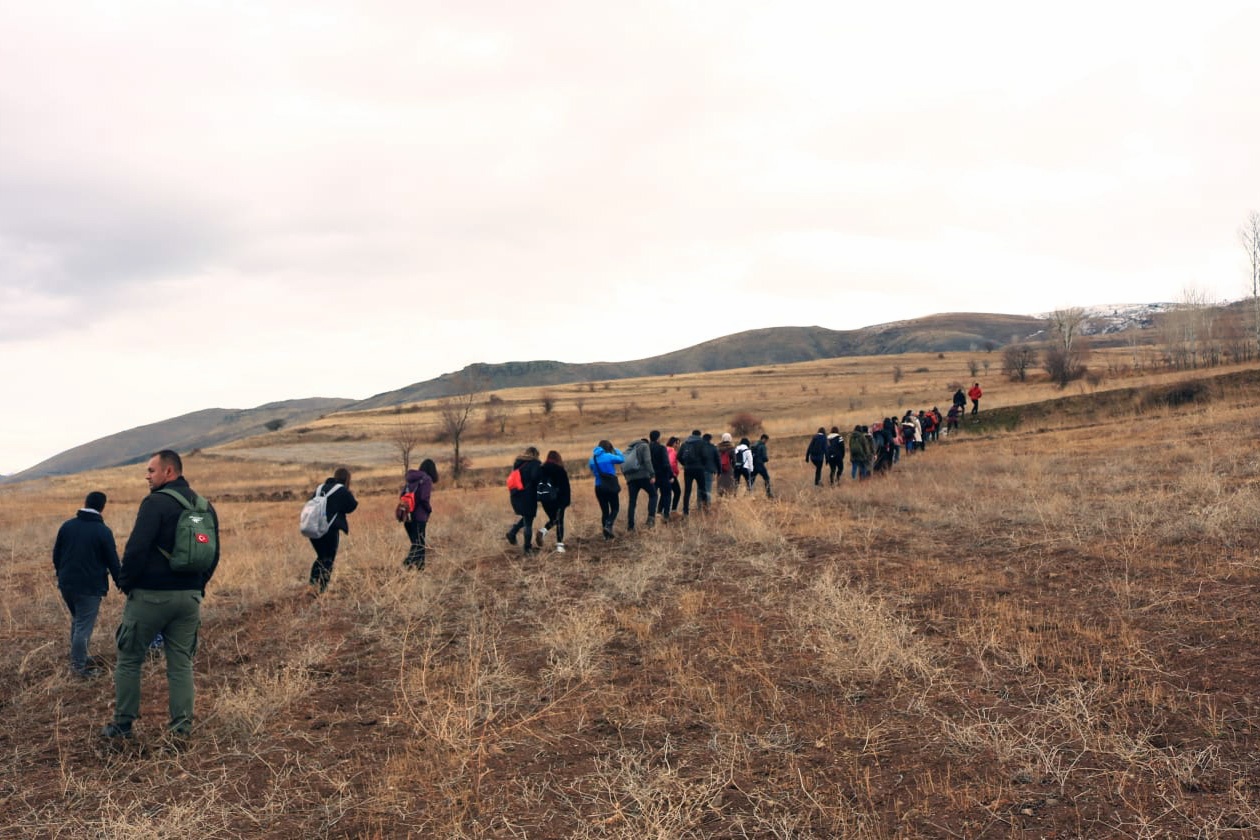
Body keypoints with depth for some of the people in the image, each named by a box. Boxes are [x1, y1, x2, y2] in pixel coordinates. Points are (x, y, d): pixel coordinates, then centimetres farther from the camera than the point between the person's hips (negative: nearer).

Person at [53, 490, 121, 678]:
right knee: (84, 626, 0)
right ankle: (79, 666, 5)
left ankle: (78, 657, 29)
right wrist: (121, 583, 5)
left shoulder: (67, 526, 3)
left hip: (67, 584, 6)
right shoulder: (103, 531, -12)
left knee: (77, 620, 22)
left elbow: (56, 555, 12)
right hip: (90, 587, -6)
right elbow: (113, 562, -8)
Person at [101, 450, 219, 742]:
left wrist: (125, 582, -5)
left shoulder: (156, 503, -13)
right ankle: (182, 726, 9)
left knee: (129, 660, 9)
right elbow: (214, 553, 13)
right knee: (181, 663, 10)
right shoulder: (205, 507, 9)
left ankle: (122, 726, 14)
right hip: (189, 597, 6)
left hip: (150, 595, -6)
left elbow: (136, 548, -19)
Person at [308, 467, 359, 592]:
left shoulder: (320, 487, 13)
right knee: (328, 559, 5)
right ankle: (322, 588, 0)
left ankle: (313, 581, 7)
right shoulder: (342, 491, -5)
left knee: (321, 556, 22)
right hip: (330, 529, -6)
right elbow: (352, 506, 0)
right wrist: (351, 496, 16)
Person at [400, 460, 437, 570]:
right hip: (419, 517, -7)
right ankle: (407, 564, -19)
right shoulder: (427, 479, -9)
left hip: (407, 516, 7)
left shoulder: (411, 479, 13)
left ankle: (419, 566, 18)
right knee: (419, 545, -5)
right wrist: (429, 510, -1)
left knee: (416, 543, 16)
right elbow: (424, 498, -19)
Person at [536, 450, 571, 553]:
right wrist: (568, 500, -1)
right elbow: (566, 486, -6)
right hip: (558, 499, -3)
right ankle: (559, 545, -2)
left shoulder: (541, 469, 3)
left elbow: (537, 484, 4)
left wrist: (538, 498, 10)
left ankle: (543, 531, -9)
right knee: (559, 521, 5)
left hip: (545, 499, 3)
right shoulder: (560, 470, -6)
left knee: (553, 519, 20)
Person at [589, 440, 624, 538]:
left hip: (599, 487, 5)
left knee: (604, 510, 12)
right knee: (615, 508, 9)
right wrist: (616, 450, 15)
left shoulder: (592, 459, 6)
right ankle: (608, 525, -16)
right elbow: (622, 459, 2)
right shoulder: (609, 457, -10)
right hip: (611, 486, -5)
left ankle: (607, 534, 10)